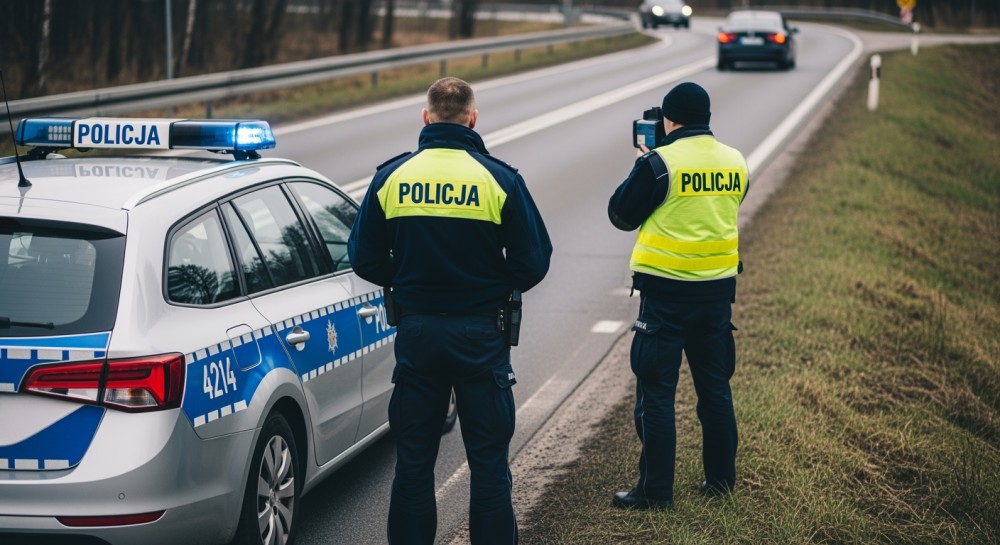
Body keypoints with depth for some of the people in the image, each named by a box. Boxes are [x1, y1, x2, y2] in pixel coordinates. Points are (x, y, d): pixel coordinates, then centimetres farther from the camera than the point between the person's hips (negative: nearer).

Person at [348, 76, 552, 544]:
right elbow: (532, 263, -6)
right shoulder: (499, 180, -8)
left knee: (413, 458, 11)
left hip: (416, 331, 2)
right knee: (488, 459, 7)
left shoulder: (392, 177, -2)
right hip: (480, 334, -2)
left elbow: (365, 260, 2)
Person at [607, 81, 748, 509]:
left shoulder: (659, 163, -13)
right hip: (717, 290, 6)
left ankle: (655, 490, 2)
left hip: (667, 291, -6)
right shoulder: (735, 162, 4)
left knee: (656, 391, 0)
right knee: (715, 386, 17)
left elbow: (621, 216, -3)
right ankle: (720, 477, 25)